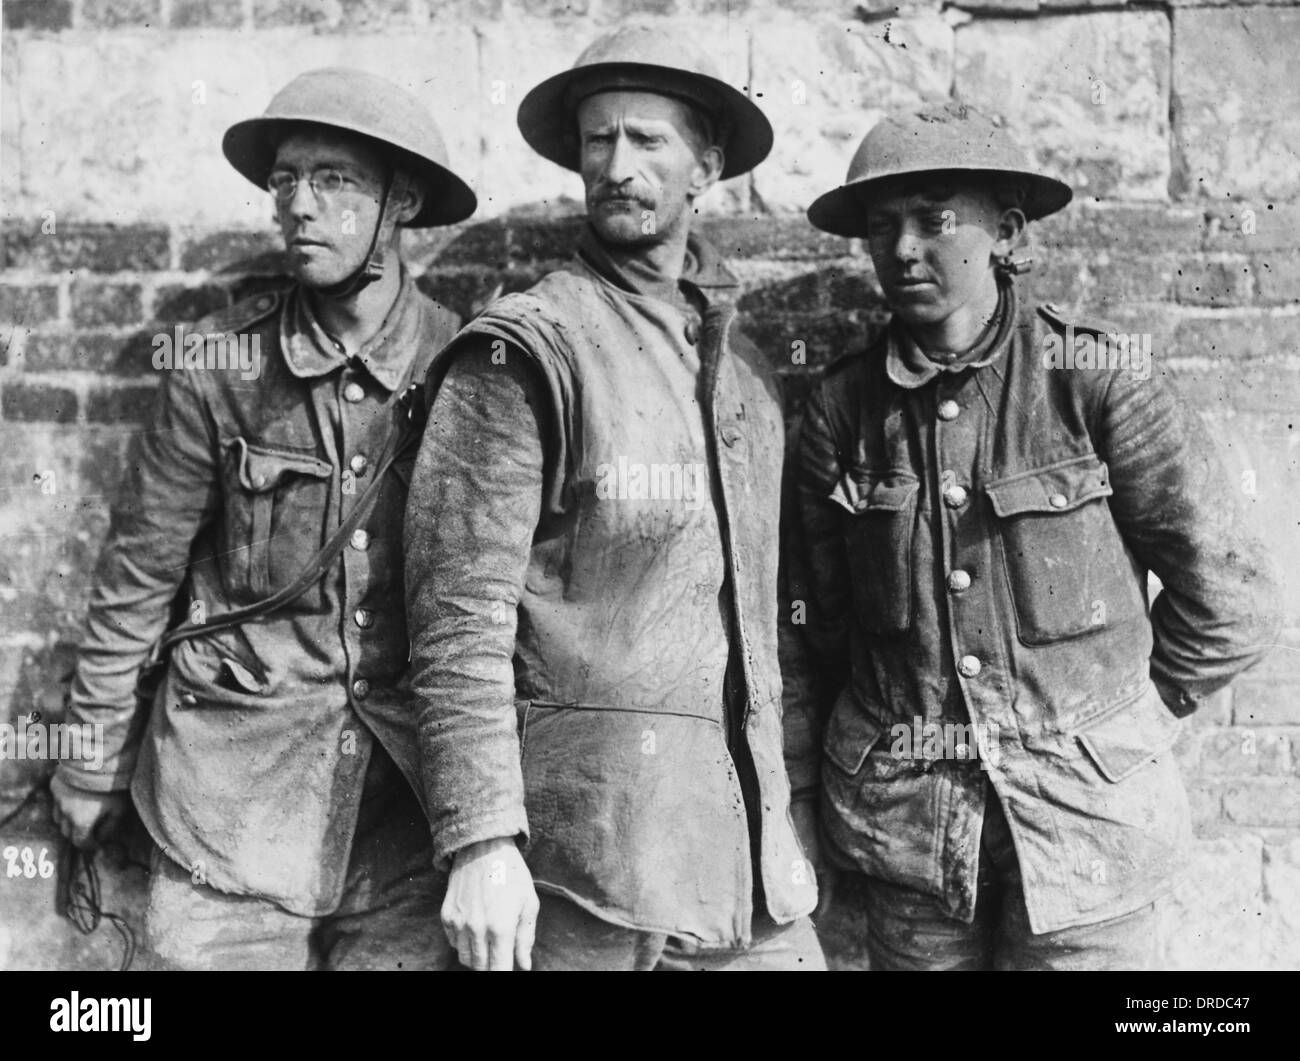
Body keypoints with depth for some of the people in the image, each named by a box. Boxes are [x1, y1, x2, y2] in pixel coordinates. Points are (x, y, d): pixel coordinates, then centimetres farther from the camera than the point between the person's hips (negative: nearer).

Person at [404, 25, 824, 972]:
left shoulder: (746, 363, 12)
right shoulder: (525, 352, -6)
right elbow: (460, 618, -12)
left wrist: (782, 825, 15)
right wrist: (481, 842, -18)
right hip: (589, 840, -5)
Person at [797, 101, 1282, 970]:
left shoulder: (1093, 375, -9)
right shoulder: (844, 405, -2)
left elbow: (1231, 594, -4)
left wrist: (1121, 723, 3)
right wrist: (900, 731, 8)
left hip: (1083, 810, -2)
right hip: (902, 818, 2)